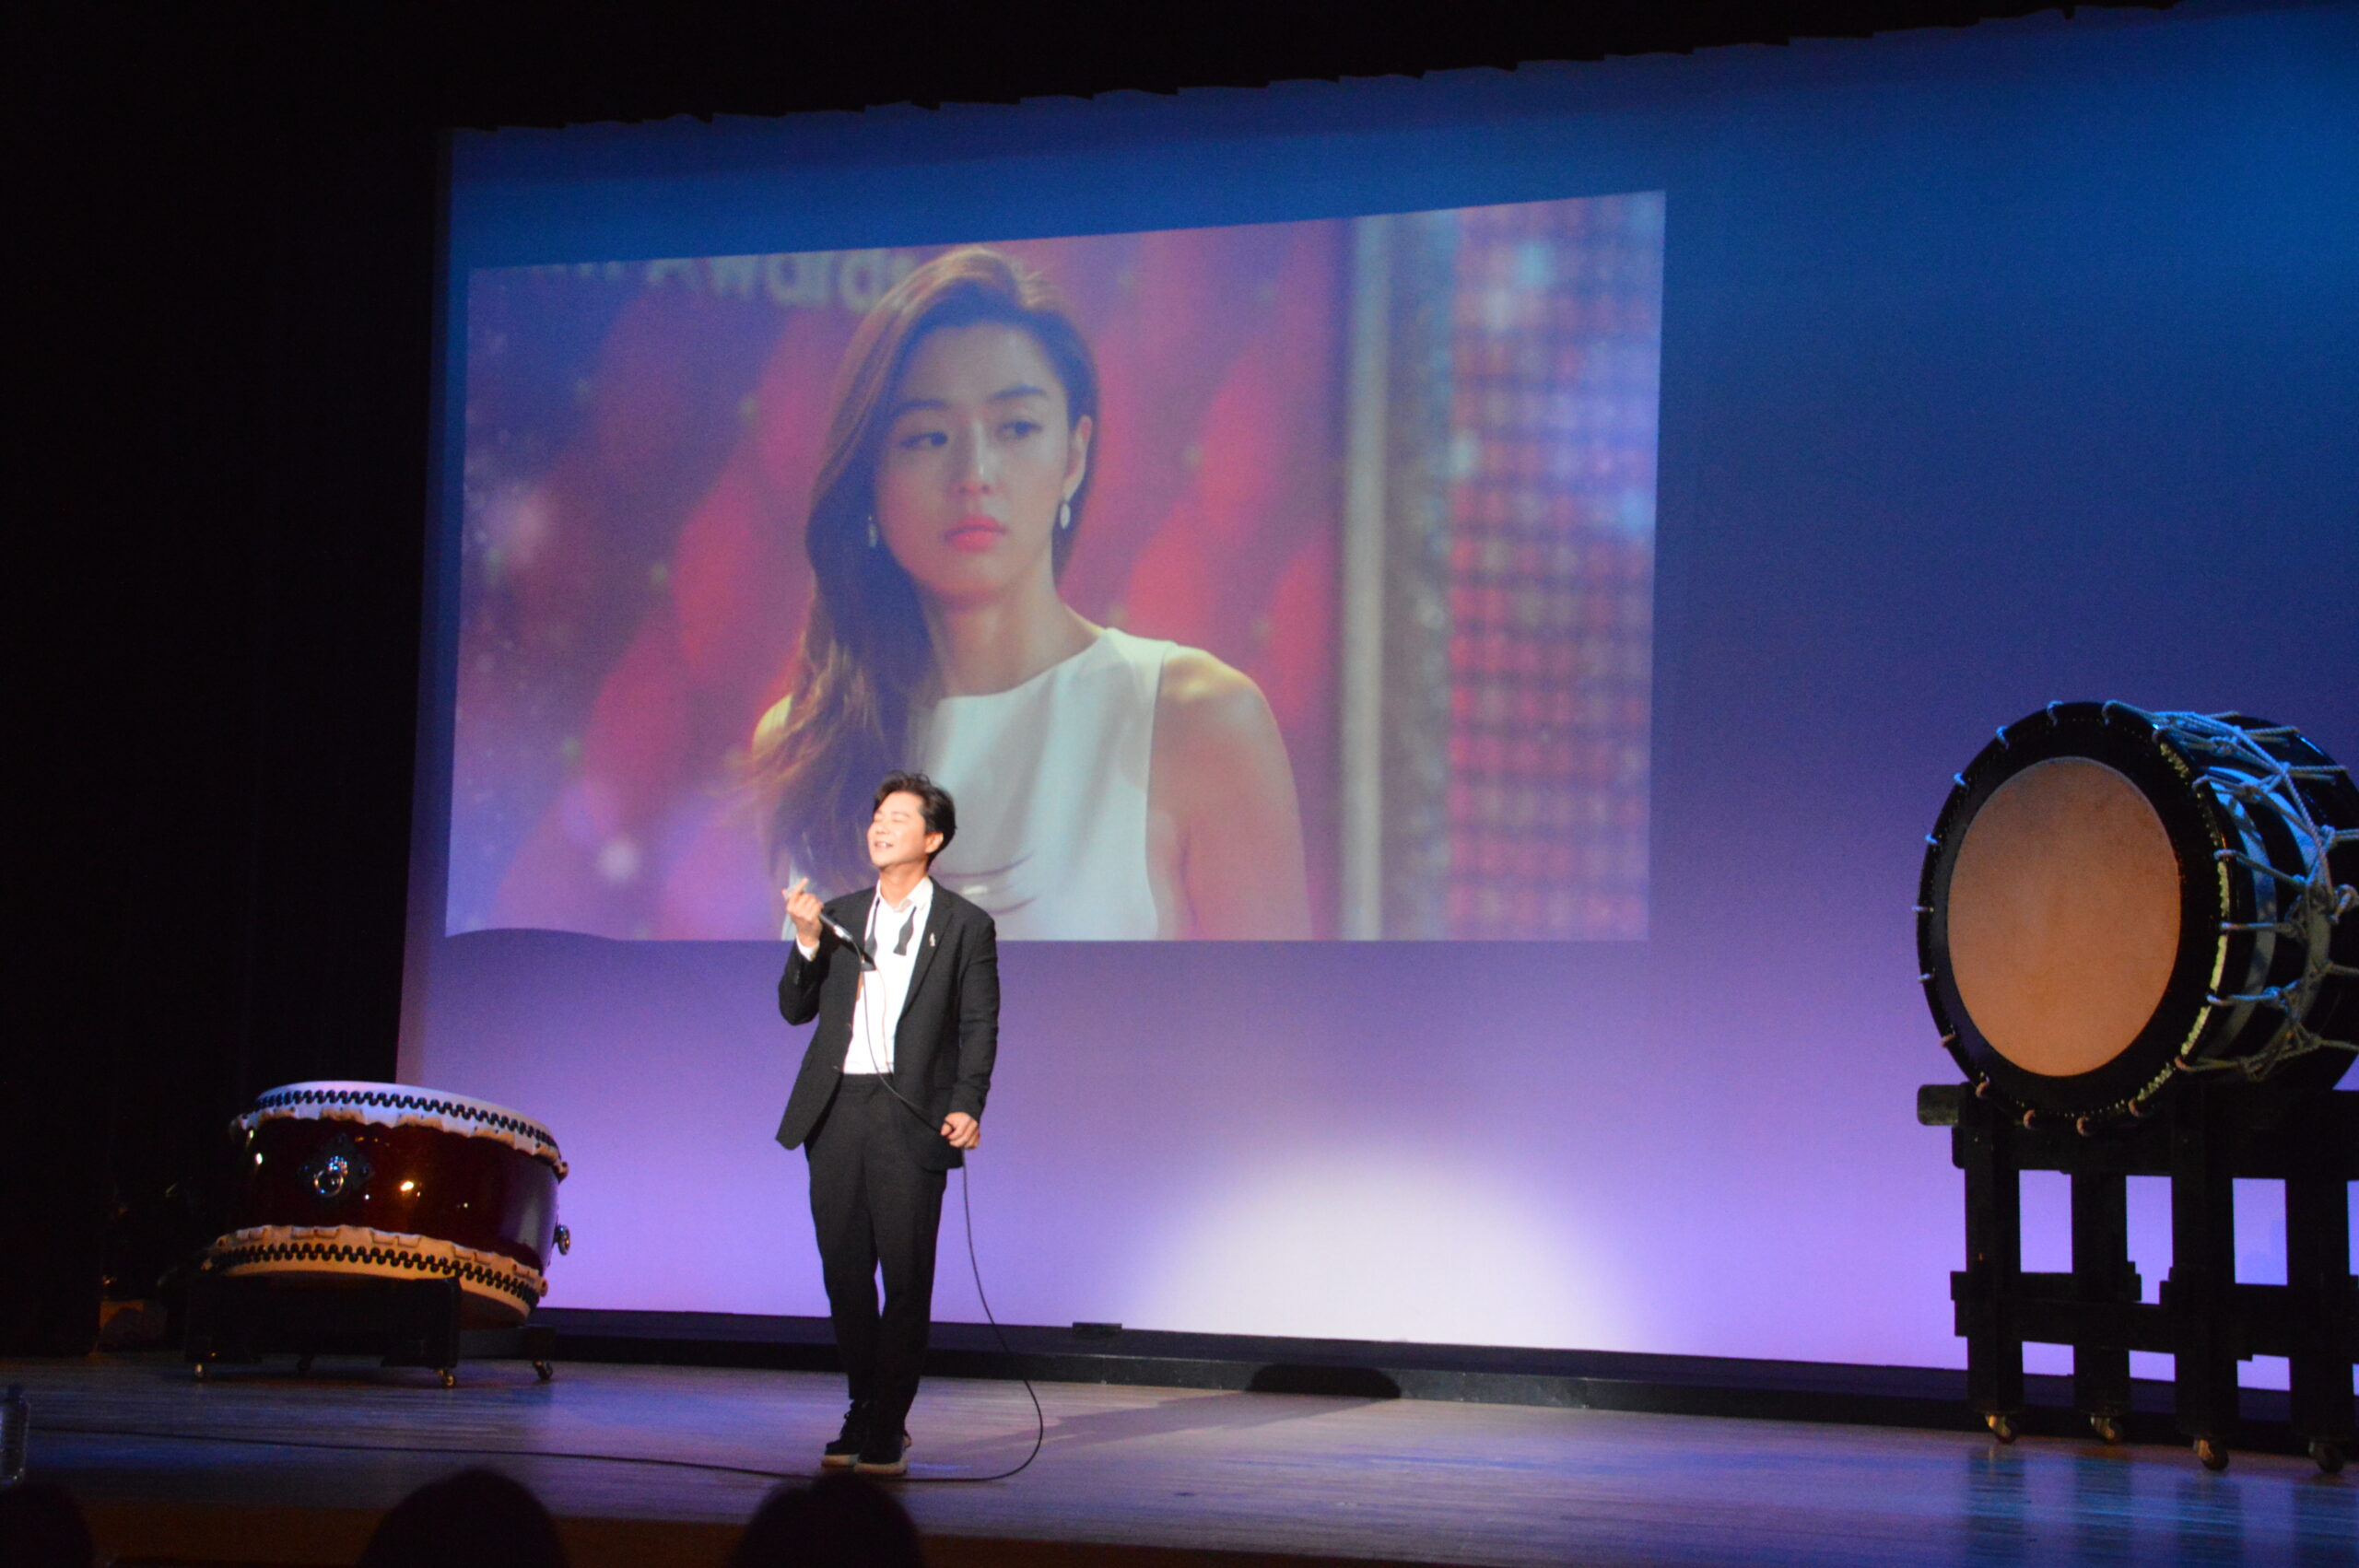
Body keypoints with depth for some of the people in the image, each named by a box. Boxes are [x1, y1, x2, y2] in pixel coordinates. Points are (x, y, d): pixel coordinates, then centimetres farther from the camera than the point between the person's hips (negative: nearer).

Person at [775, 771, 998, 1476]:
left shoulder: (965, 927, 4)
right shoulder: (839, 915, 15)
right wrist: (808, 943, -4)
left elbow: (979, 1028, 1)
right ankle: (864, 1412, 21)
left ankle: (887, 1429, 2)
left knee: (905, 1277, -6)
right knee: (844, 1272, 7)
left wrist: (966, 1107, -12)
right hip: (837, 1110, 4)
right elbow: (796, 1009, 12)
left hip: (911, 1116, -4)